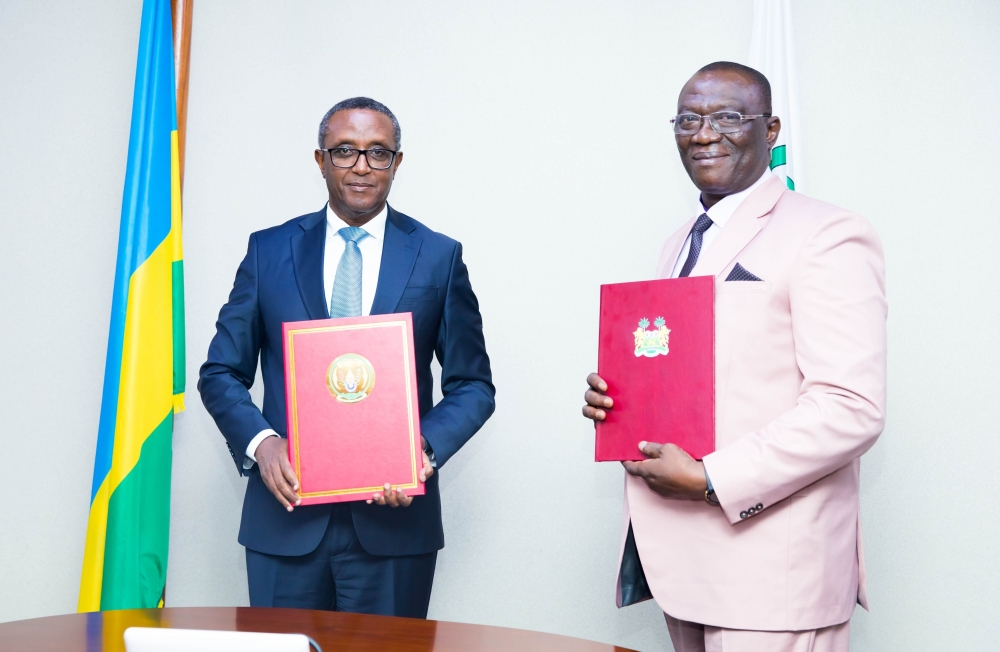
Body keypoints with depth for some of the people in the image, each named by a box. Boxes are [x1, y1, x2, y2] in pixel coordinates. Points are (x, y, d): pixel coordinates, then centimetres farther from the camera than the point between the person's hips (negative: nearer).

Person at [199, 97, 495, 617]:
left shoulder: (439, 257, 2)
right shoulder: (268, 250, 5)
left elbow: (473, 385, 3)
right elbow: (221, 373, 7)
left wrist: (425, 448, -15)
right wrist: (260, 442, -12)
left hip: (393, 520, -1)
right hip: (286, 512, 1)